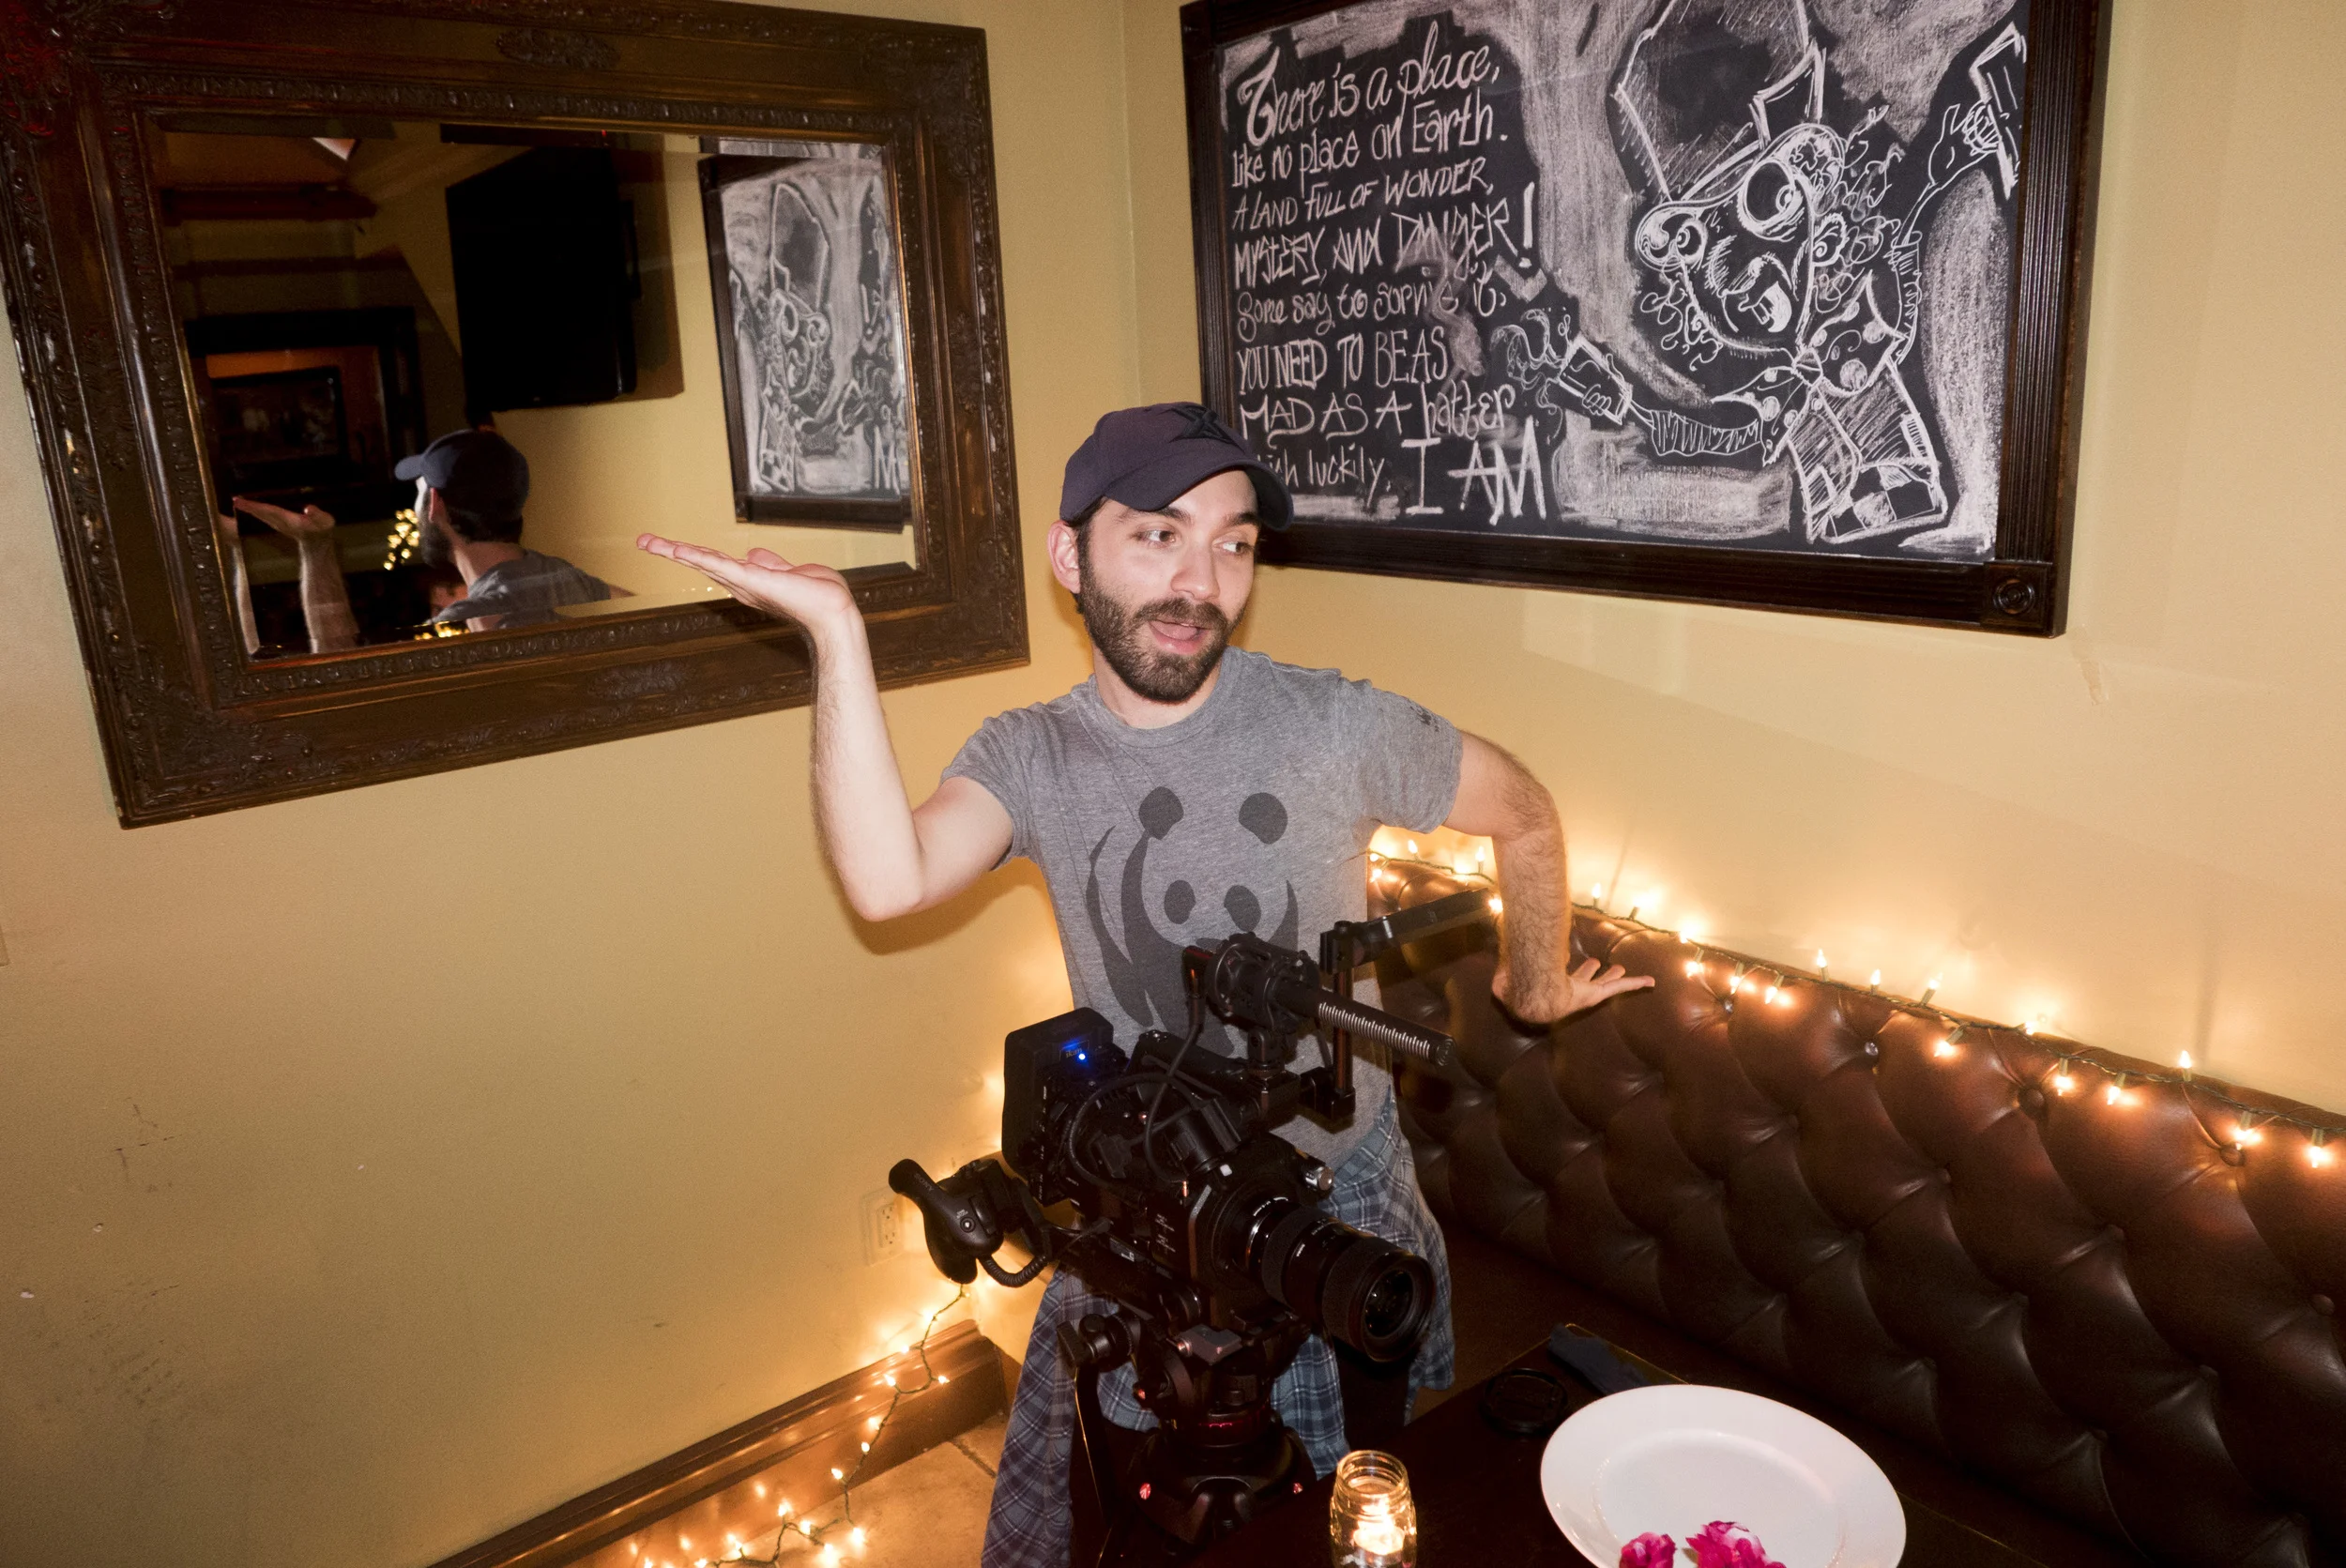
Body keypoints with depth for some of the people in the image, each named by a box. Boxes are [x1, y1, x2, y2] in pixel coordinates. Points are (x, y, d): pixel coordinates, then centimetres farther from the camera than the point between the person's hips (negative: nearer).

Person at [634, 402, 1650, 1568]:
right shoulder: (1028, 758, -10)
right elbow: (888, 882, -31)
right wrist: (836, 630, -31)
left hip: (1343, 1201, 0)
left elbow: (1525, 816, 2)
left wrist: (1536, 984, 12)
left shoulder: (1331, 725, -15)